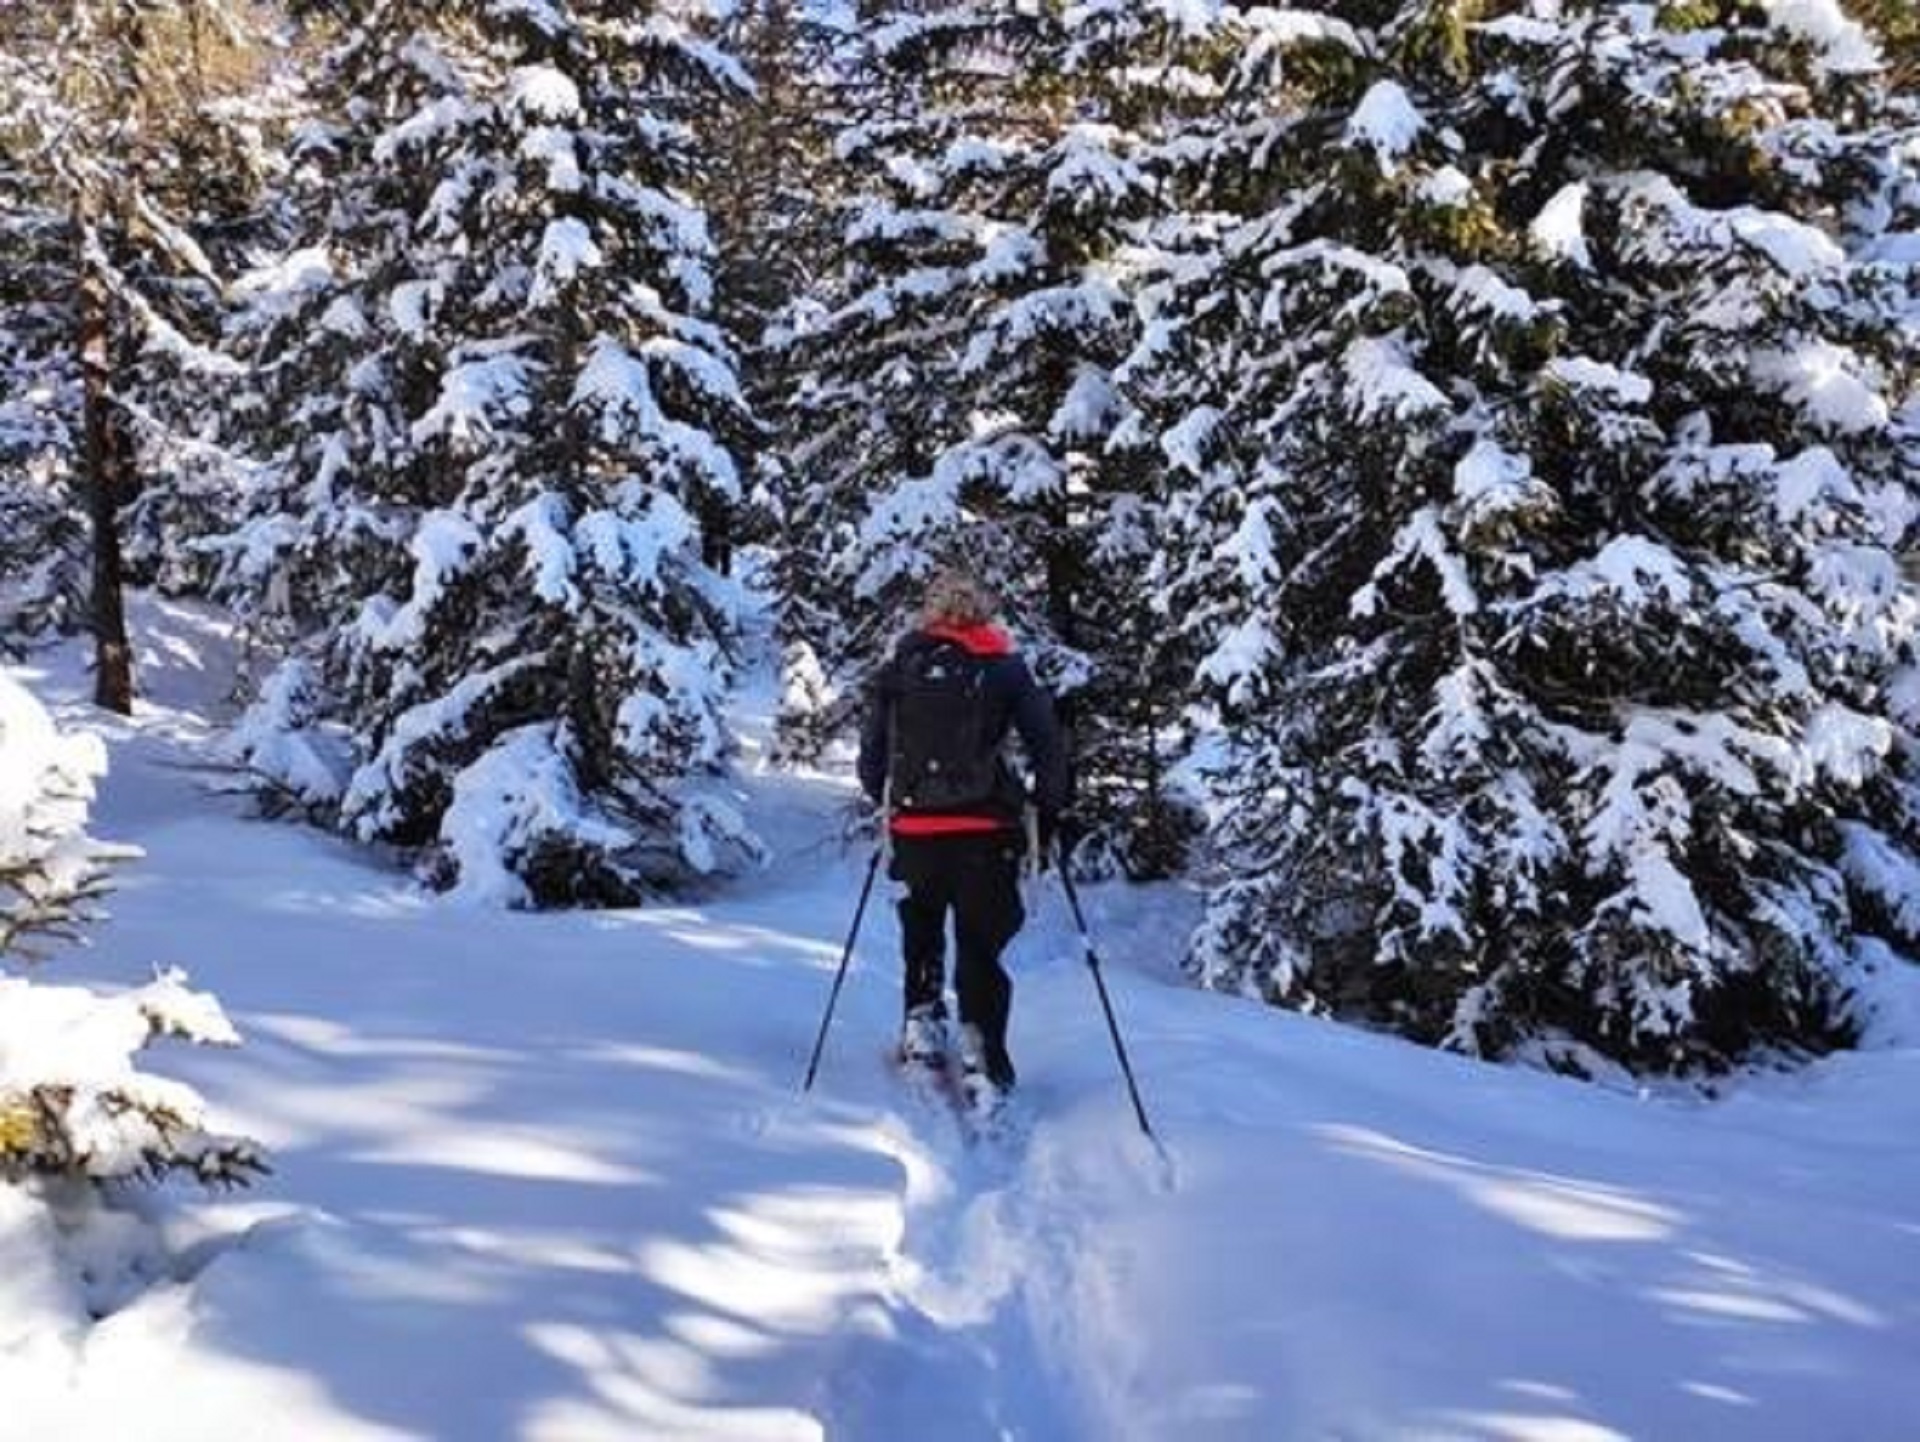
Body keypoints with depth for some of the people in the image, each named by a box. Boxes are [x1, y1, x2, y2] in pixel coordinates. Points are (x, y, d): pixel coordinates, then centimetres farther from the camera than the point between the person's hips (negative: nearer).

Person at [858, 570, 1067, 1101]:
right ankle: (983, 1058, -4)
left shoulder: (898, 669, 7)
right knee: (981, 947, 5)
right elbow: (1048, 743, -1)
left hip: (914, 828, 2)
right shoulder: (1005, 669, 3)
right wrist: (1048, 812, 11)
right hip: (985, 830, -1)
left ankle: (922, 1022, 18)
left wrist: (887, 801, 26)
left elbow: (872, 752, 9)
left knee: (921, 932, 26)